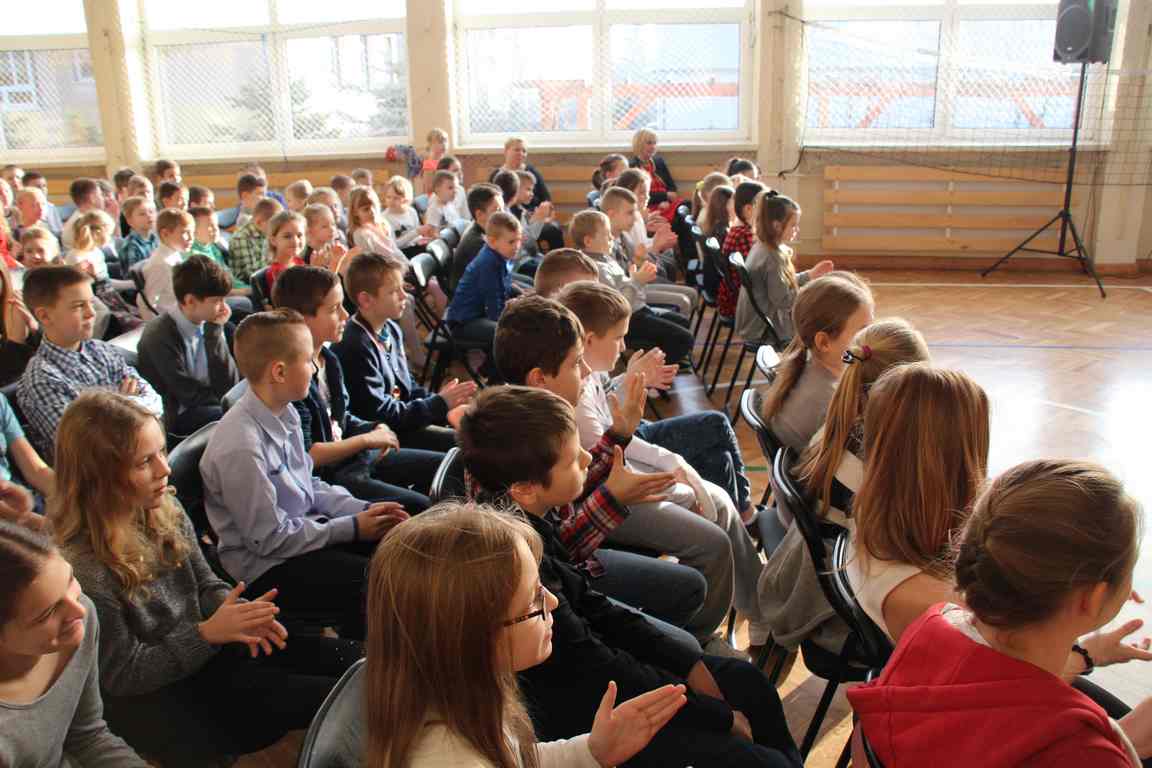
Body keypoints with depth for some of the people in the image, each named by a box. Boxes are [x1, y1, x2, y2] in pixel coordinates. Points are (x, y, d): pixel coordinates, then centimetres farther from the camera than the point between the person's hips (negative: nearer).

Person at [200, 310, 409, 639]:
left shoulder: (285, 414, -2)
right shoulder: (241, 447, -28)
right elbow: (270, 539, -22)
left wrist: (363, 510, -3)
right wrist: (352, 527, -17)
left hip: (307, 531, 9)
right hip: (266, 567, -8)